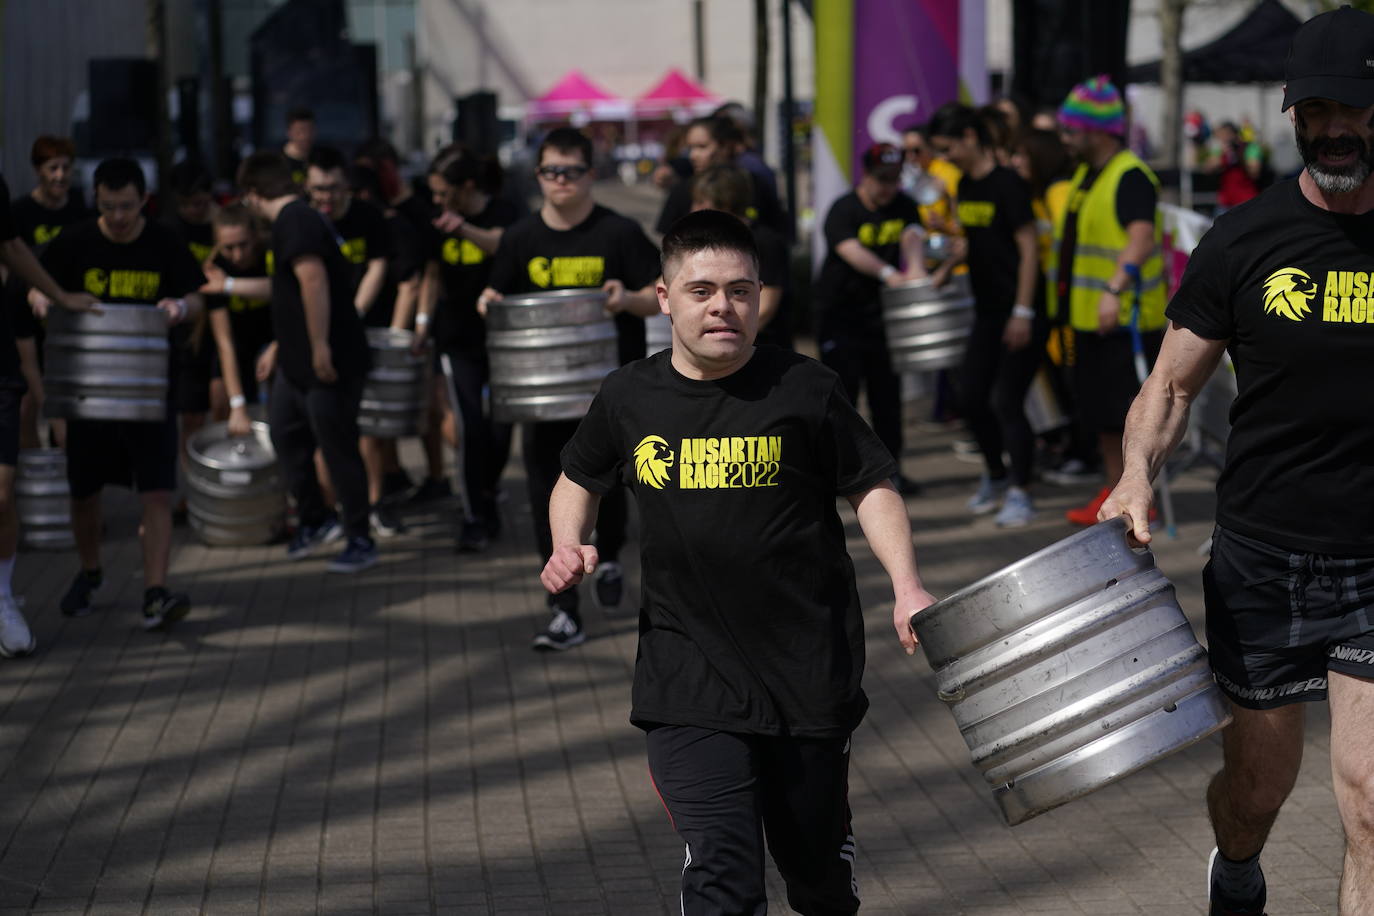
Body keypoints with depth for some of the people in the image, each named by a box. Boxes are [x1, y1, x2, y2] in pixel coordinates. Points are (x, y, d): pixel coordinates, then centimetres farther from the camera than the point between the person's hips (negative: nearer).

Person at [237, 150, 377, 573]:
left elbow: (312, 277, -29)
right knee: (285, 433, 17)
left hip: (329, 364, -10)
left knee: (338, 450, -1)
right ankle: (315, 521, 28)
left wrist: (320, 347, -30)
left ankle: (361, 541, 9)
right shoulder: (305, 217, 15)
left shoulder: (293, 221, -16)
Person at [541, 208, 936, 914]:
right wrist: (569, 546, 1)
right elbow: (579, 480, 20)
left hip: (808, 666, 0)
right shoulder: (630, 398, 2)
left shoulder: (804, 390, -5)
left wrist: (906, 588, -10)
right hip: (688, 667, 0)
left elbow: (872, 489, 3)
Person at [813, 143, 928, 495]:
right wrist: (888, 274, -45)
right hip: (840, 314, -5)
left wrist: (915, 268, -37)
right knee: (842, 391, -5)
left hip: (883, 314, 5)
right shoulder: (844, 210, -13)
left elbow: (912, 236, -15)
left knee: (887, 394, 6)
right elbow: (851, 251, -29)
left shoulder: (903, 207, 4)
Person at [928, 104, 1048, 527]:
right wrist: (947, 267, 9)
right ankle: (995, 476, 28)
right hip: (987, 310, 8)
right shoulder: (966, 185, 9)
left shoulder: (1007, 183, -15)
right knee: (972, 395, 10)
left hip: (1021, 313, -8)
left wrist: (1023, 312, -20)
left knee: (1007, 401, -7)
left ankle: (1019, 492, 4)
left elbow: (1028, 247, -17)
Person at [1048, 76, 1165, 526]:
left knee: (1130, 411, -4)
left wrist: (1115, 289, -40)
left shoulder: (1130, 177, -16)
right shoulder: (1085, 175, 15)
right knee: (1101, 411, 14)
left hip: (1123, 319, -10)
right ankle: (1113, 492, 22)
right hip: (1090, 317, 10)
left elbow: (1142, 238, -29)